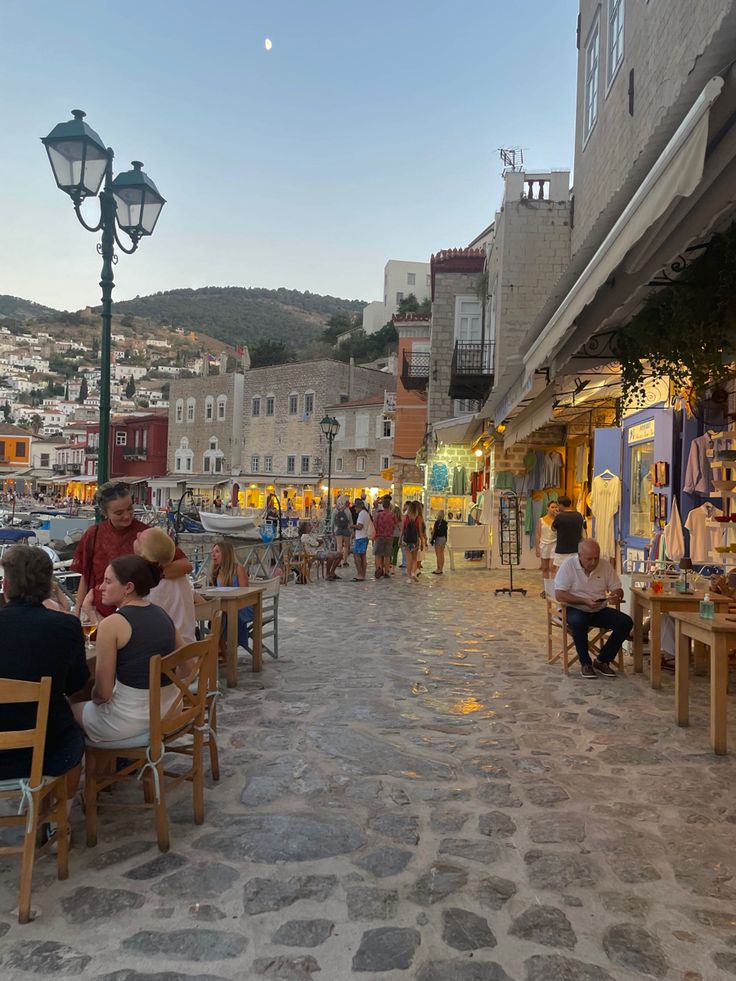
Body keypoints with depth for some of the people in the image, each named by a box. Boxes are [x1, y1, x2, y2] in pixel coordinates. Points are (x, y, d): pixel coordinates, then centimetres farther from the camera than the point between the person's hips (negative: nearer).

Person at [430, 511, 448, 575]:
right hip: (443, 538, 8)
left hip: (438, 538, -8)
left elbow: (435, 532, -16)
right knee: (442, 554, 12)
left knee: (438, 555, -3)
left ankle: (438, 569, -2)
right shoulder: (445, 523, 7)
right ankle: (441, 569, 17)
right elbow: (445, 532, 13)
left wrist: (432, 540, -10)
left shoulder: (437, 522, -16)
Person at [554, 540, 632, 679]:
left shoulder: (606, 566, 1)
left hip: (600, 610, 5)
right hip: (575, 609, -4)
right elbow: (559, 595, -17)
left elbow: (618, 590, 6)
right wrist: (585, 601, -27)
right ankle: (585, 663, -14)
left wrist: (616, 595, -20)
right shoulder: (568, 565, -12)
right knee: (578, 622, -38)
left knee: (626, 622, -17)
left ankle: (602, 661, -3)